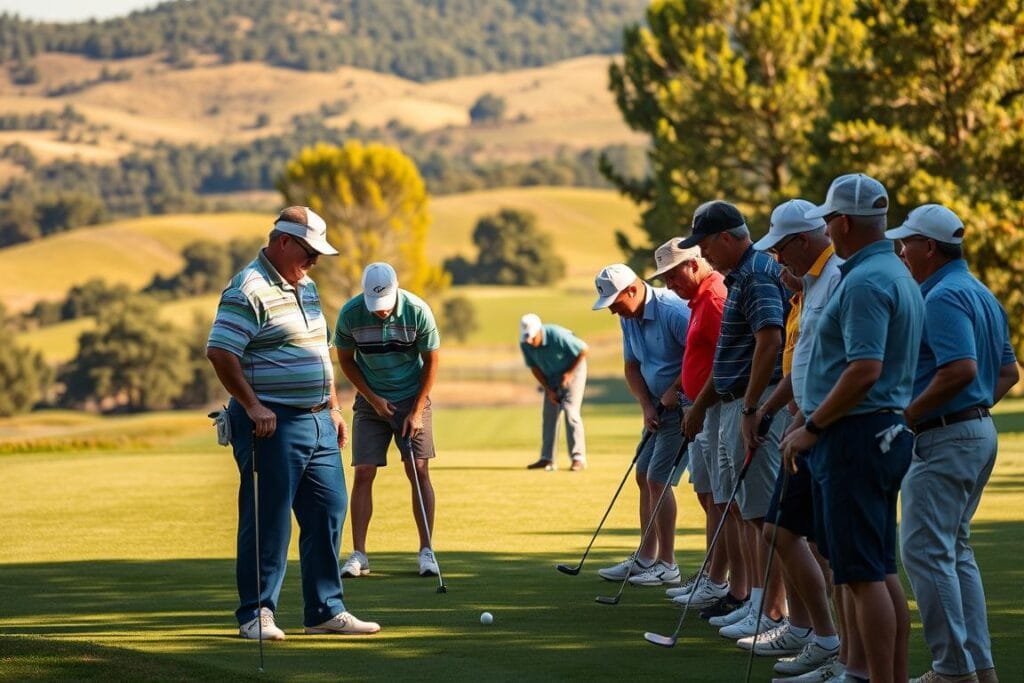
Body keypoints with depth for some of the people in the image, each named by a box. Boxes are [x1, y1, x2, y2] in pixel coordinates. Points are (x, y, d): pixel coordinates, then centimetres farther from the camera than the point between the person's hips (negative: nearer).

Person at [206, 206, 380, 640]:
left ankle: (325, 610, 17)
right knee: (268, 521, -4)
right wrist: (252, 406, -20)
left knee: (328, 514, 9)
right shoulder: (249, 290, -13)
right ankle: (256, 615, 4)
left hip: (318, 423, 9)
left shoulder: (306, 287, 17)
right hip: (273, 423, -9)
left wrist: (332, 407, 21)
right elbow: (219, 351, -20)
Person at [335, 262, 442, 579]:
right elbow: (346, 360, 0)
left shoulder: (417, 311, -16)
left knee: (419, 470, -7)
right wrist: (373, 399, -6)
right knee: (363, 473, -6)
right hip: (370, 400, 1)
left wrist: (417, 412, -9)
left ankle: (426, 550, -2)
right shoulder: (350, 313, -15)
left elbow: (430, 362, -6)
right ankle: (358, 554, -4)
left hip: (412, 398, -1)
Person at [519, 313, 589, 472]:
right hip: (551, 377, 5)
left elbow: (583, 350, -22)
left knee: (570, 411, -15)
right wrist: (548, 390, -6)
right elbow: (534, 367, -2)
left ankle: (578, 458, -15)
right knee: (548, 415, 2)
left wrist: (570, 373, -18)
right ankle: (547, 458, 8)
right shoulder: (525, 344, -17)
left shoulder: (558, 335, -33)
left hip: (573, 370, -5)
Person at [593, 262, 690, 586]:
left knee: (658, 479, -9)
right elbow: (632, 367, 13)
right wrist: (646, 406, -1)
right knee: (644, 476, 11)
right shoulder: (628, 318, 7)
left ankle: (667, 564, -2)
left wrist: (675, 390, -19)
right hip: (660, 405, 9)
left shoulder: (673, 311, -22)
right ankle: (646, 557, 19)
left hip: (684, 403, -9)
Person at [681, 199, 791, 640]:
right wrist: (700, 405, 28)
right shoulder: (738, 277, 18)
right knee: (738, 508, 13)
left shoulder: (759, 275, -15)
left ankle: (773, 612, -4)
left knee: (763, 512, -7)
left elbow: (769, 341, -26)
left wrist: (751, 411, -27)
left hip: (756, 406, -11)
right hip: (733, 406, 11)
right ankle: (756, 601, 18)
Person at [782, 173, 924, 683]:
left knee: (863, 574, -8)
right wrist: (812, 417, 22)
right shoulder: (898, 275, 16)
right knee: (881, 571, 13)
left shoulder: (865, 282, -17)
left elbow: (865, 369, -26)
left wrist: (812, 426, -16)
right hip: (889, 430, 11)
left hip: (855, 436, -11)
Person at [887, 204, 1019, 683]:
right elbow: (1008, 372, 19)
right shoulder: (981, 294, 15)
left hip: (944, 438, -10)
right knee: (955, 551, 15)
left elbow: (960, 369, -28)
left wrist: (908, 415, -20)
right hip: (978, 429, 11)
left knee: (923, 550, -8)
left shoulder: (943, 297, -16)